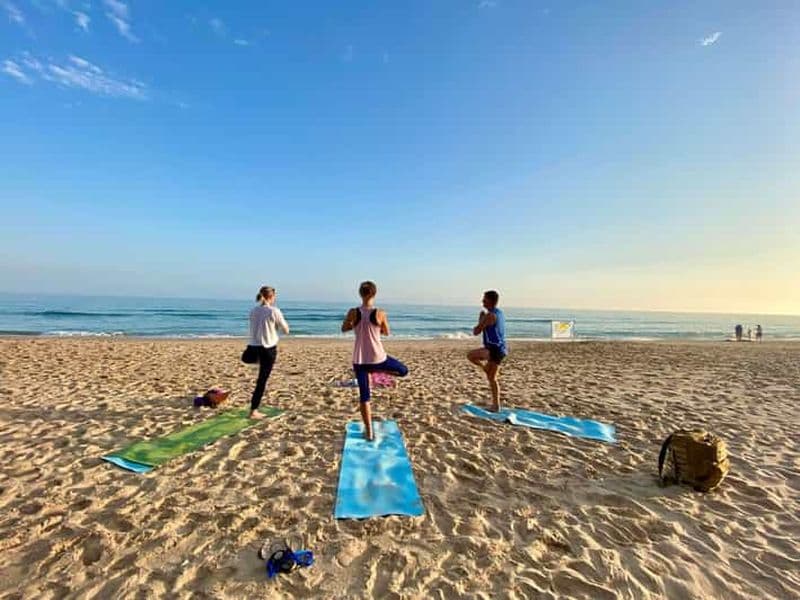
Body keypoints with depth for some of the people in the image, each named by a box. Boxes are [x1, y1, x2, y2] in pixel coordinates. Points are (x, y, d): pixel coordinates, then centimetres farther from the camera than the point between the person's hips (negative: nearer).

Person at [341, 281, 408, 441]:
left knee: (364, 396, 13)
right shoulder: (380, 314, -11)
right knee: (403, 371, 24)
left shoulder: (353, 312, -7)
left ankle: (369, 432, 16)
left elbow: (344, 329, 11)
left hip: (359, 360, 2)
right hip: (377, 358, -2)